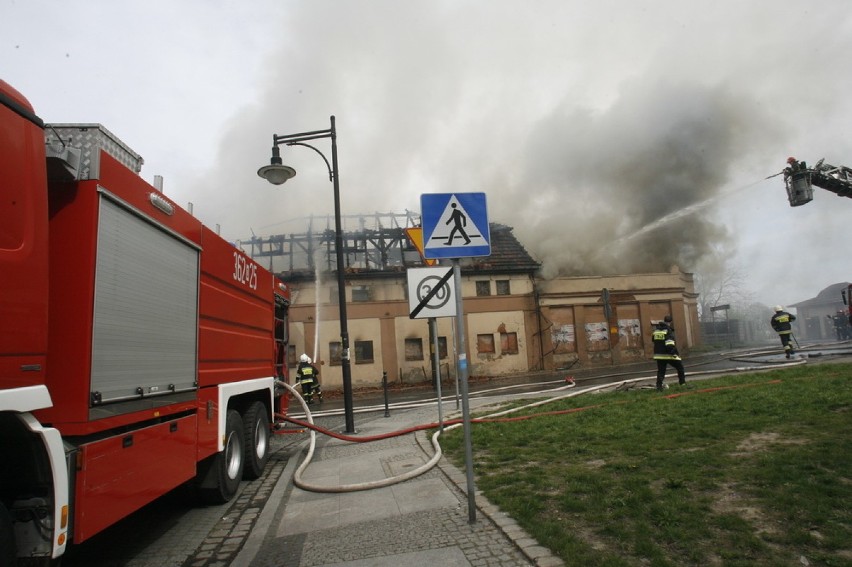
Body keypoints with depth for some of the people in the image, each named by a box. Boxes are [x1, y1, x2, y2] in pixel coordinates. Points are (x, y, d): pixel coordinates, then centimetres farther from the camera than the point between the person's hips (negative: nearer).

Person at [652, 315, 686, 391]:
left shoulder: (656, 330, 8)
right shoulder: (668, 330, -13)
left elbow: (653, 339, 19)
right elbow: (670, 344, -21)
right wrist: (676, 353, -17)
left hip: (659, 355, 5)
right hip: (669, 355, -5)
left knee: (661, 371, 9)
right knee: (680, 367, 12)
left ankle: (659, 386, 1)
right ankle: (683, 383, 12)